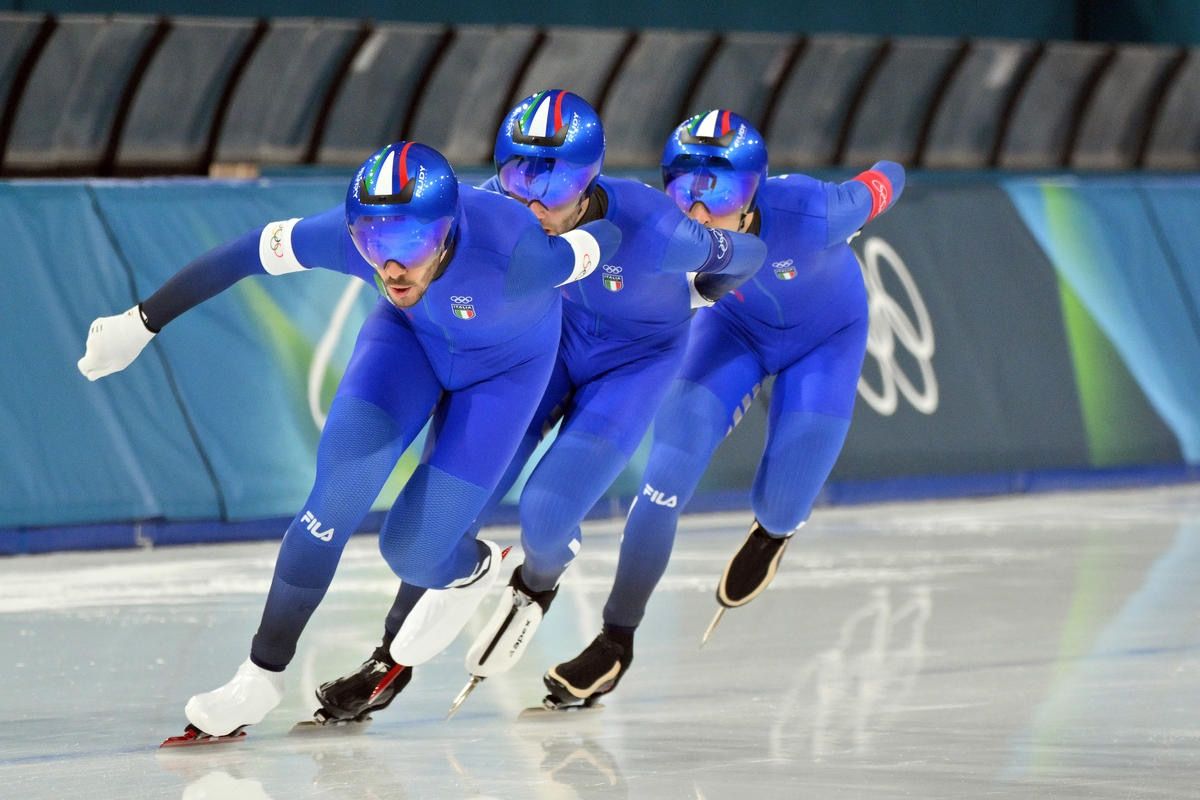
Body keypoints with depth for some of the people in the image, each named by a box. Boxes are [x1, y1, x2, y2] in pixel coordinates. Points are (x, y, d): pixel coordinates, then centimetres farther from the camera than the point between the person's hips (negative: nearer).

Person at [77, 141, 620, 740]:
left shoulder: (513, 256, -43)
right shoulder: (349, 234, -35)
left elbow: (604, 240, -23)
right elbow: (241, 256, -20)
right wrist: (140, 324, -12)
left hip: (507, 363, -2)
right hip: (411, 335, 2)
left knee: (411, 550, -7)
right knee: (340, 492, -17)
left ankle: (472, 572, 32)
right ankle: (262, 675, -2)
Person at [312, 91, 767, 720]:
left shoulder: (653, 230, -37)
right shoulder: (500, 203, -27)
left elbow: (744, 255, -15)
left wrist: (692, 296, 5)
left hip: (638, 355, -3)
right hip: (555, 332, 3)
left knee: (546, 512, -15)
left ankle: (537, 582, 23)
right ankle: (393, 657, 10)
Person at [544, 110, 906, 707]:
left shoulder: (808, 213, -40)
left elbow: (886, 181, -19)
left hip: (827, 334, -1)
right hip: (736, 327, 2)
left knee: (781, 507, -4)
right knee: (667, 477, -13)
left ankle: (770, 536, 38)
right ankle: (616, 641, 2)